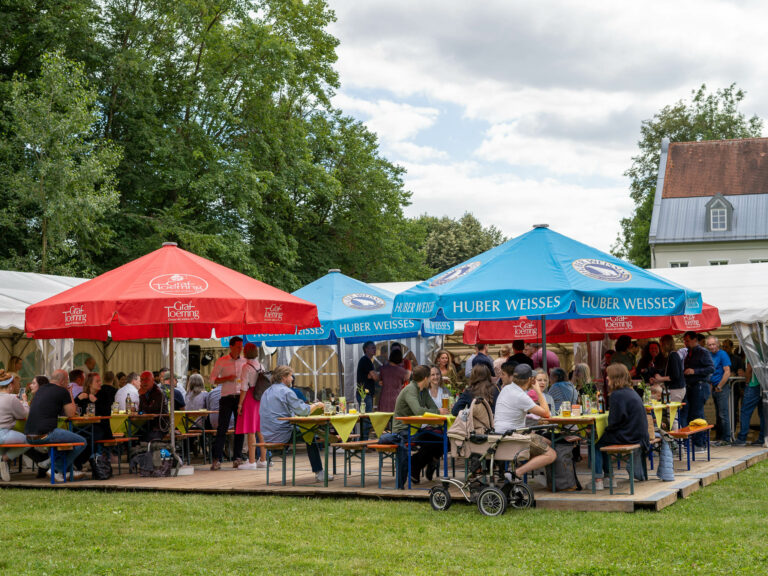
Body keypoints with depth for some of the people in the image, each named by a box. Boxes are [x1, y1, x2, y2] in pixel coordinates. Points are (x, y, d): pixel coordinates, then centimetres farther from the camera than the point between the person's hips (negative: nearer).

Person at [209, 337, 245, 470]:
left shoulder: (244, 362, 10)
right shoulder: (221, 361, 2)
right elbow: (213, 378, 2)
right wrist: (227, 379, -13)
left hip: (240, 398, 3)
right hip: (227, 398, -3)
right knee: (222, 428, -6)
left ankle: (237, 458, 8)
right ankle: (216, 459, -5)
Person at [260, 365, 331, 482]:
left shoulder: (266, 392, 17)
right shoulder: (286, 391, -11)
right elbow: (303, 411, -13)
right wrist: (316, 405, 4)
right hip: (281, 435, -9)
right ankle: (319, 473, 5)